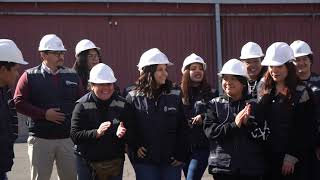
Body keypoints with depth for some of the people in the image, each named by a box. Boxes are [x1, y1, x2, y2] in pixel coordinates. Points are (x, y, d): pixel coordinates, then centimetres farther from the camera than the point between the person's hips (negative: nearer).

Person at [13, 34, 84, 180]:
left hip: (68, 138, 3)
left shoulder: (72, 76, 8)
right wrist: (44, 114, -13)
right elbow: (18, 102, -5)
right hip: (40, 139, -2)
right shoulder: (30, 76, -1)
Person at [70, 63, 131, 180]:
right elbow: (74, 135, -12)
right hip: (89, 164, -3)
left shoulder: (121, 104, 3)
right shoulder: (82, 105, -6)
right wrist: (97, 133, -26)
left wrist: (121, 133, -17)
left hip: (115, 163, 3)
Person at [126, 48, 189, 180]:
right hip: (145, 161, -1)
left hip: (171, 161, 1)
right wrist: (135, 147, -12)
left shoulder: (175, 96, 4)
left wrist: (181, 155, -2)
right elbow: (129, 128, 0)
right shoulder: (133, 98, 0)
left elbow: (183, 128, 4)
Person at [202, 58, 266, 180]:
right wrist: (234, 125, -18)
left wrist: (248, 123, -18)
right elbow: (210, 131, -7)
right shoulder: (214, 104, 5)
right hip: (222, 167, 0)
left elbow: (263, 136, -2)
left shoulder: (254, 105, 3)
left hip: (250, 168, 0)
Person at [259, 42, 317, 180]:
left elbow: (306, 130, -11)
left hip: (293, 159, -5)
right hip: (270, 157, 5)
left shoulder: (301, 92, -8)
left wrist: (292, 157, -14)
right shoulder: (266, 92, 11)